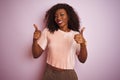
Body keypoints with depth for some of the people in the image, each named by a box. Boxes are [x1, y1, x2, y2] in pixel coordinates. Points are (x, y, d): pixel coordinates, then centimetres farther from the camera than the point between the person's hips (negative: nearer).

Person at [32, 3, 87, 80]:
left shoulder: (76, 35, -3)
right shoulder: (48, 31, -4)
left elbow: (82, 60, -7)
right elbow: (36, 55, -4)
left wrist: (83, 44, -25)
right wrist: (35, 40, -22)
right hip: (50, 74, 0)